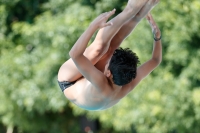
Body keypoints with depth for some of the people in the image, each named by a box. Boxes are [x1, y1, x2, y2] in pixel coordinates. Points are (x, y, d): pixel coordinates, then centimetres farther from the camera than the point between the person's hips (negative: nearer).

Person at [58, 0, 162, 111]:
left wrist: (94, 25, -58)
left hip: (68, 83, -5)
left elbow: (75, 54, -58)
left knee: (100, 46, -25)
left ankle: (130, 10, -24)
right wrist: (157, 34, -28)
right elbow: (156, 60, -16)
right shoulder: (130, 84, -30)